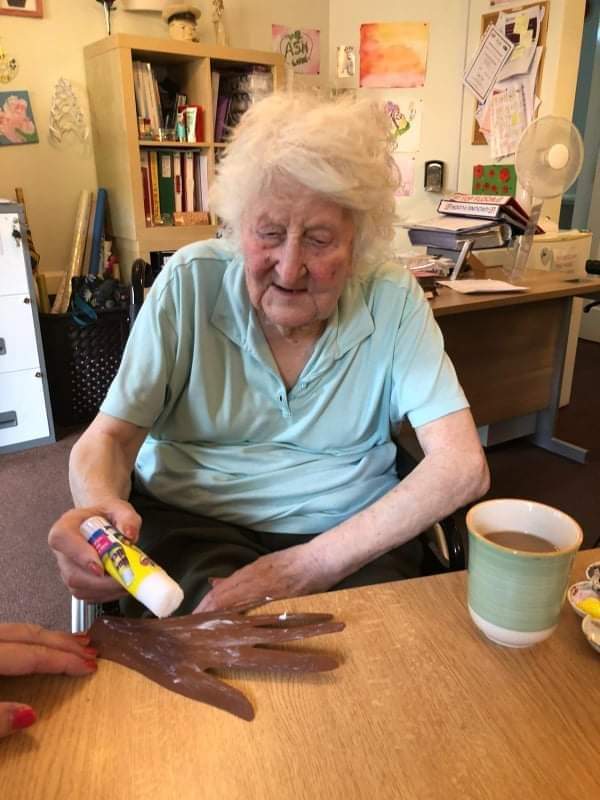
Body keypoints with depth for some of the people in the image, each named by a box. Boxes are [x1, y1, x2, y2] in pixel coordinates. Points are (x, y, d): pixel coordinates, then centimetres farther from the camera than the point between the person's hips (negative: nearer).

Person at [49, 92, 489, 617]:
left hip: (351, 530, 1)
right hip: (191, 517, 0)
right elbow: (109, 436, -6)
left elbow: (462, 465, -16)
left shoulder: (391, 298, -11)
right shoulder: (190, 283, -10)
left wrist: (308, 567, -25)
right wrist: (99, 507, -31)